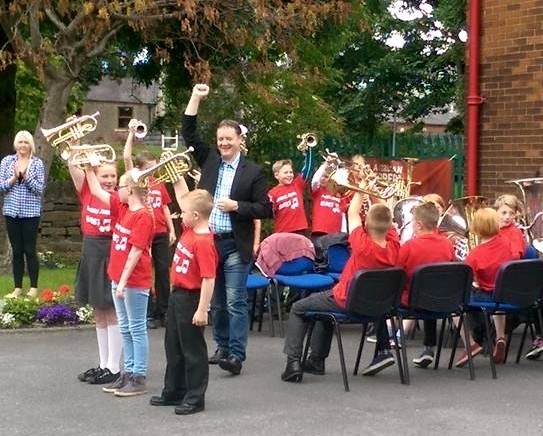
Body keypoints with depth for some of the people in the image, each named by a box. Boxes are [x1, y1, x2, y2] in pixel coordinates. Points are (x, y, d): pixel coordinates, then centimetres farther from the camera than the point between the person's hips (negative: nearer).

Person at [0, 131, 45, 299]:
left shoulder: (37, 163, -1)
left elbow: (40, 188, -7)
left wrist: (26, 176, -18)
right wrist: (14, 178, -16)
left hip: (31, 212, -2)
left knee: (30, 250, 0)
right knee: (16, 251, 7)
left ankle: (34, 287, 10)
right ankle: (17, 288, 15)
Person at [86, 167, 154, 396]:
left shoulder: (143, 216, -17)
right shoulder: (123, 207, 8)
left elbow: (136, 251, -20)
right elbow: (97, 191, 16)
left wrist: (123, 281, -20)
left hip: (135, 281, -9)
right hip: (119, 278, 9)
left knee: (137, 328, -1)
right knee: (125, 328, 14)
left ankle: (139, 378, 5)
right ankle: (128, 373, 22)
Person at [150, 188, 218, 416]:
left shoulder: (204, 242, -24)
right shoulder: (188, 231, 3)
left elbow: (209, 279, -26)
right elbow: (187, 201, 20)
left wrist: (202, 310, -26)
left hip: (191, 298, -10)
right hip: (177, 295, 10)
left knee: (193, 349, 1)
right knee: (174, 346, 19)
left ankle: (195, 398, 12)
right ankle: (174, 391, 32)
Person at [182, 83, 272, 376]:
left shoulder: (253, 172, -3)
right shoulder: (209, 160, 8)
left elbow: (265, 209, -4)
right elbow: (189, 133, 5)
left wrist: (236, 206, -18)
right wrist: (195, 97, -2)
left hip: (235, 245, -4)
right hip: (208, 242, 5)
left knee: (235, 302, -6)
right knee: (216, 301, 13)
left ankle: (236, 355, -6)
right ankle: (222, 347, 25)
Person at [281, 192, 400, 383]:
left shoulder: (363, 245, -31)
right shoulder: (393, 246, -18)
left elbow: (353, 213, -16)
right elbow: (384, 216, -1)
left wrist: (361, 190, -2)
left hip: (346, 301, -6)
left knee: (298, 309, 15)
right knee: (325, 303, 35)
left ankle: (293, 362, 3)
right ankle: (316, 360, 40)